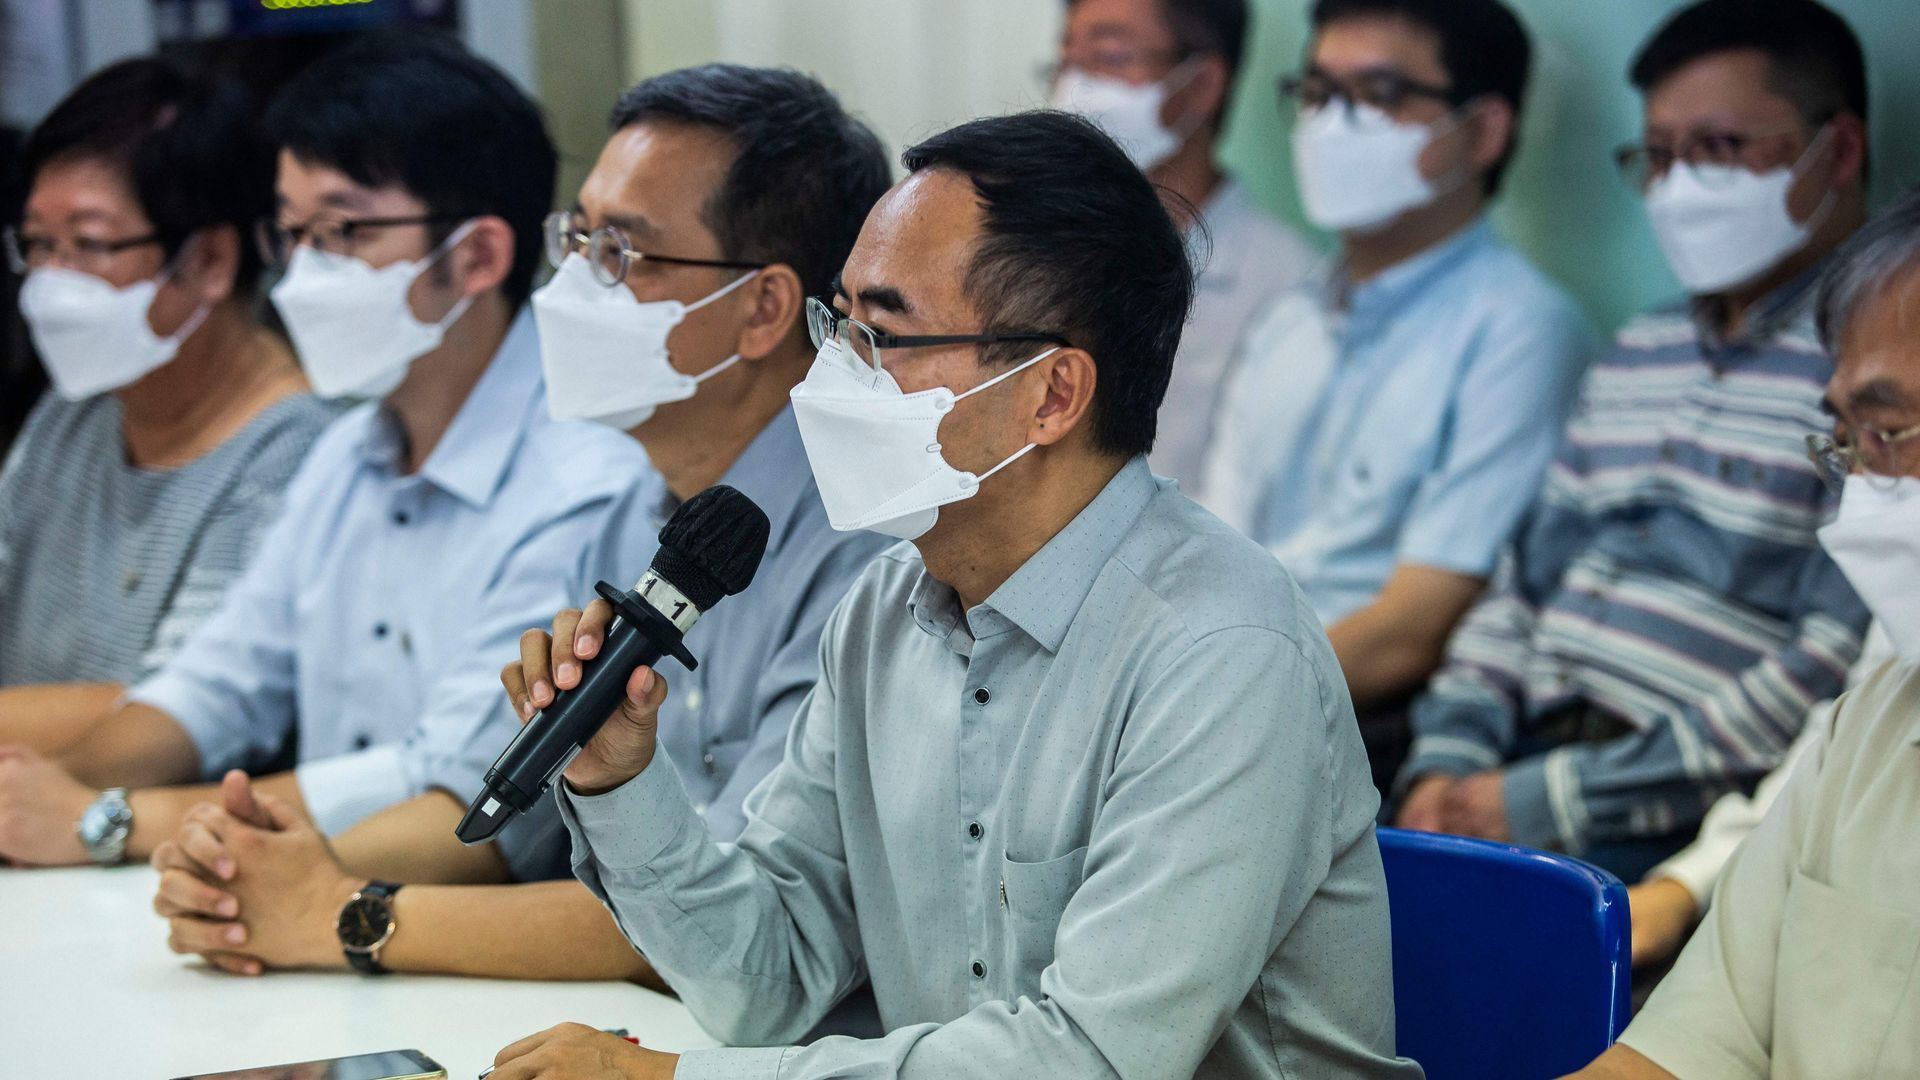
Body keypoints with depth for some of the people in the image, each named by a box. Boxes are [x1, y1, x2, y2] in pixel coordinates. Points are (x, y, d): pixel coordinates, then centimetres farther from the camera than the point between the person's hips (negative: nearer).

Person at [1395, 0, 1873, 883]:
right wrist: (1445, 763, 3)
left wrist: (1551, 801, -16)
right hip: (1516, 769, 7)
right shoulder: (1636, 357, 22)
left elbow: (1829, 679, -15)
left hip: (1680, 833, -7)